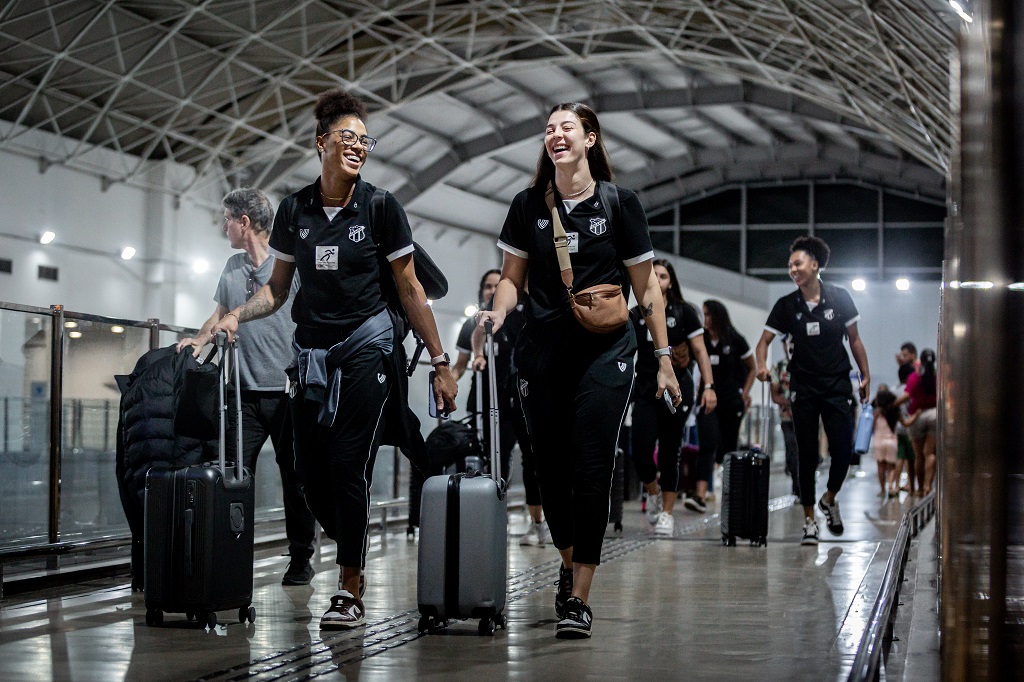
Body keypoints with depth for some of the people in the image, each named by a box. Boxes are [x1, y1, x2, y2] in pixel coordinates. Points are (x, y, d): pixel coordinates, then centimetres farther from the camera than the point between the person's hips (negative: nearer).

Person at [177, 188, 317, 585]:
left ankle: (301, 560, 11)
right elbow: (221, 315, 23)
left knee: (296, 477, 2)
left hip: (289, 392, -5)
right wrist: (200, 339, 4)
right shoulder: (233, 268, 15)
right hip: (245, 392, 5)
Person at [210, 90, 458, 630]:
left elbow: (409, 290, 1)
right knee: (311, 474, 1)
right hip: (310, 352, 4)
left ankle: (350, 591, -2)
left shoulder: (381, 208, -3)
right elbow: (277, 288, 13)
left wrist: (439, 362, -1)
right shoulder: (293, 211, 6)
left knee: (349, 468, -11)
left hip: (366, 347, -4)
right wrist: (237, 315, -6)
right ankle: (354, 552, 26)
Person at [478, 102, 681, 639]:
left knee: (591, 470, -10)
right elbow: (512, 276, 13)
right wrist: (498, 313, -9)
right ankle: (569, 561, 33)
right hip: (543, 351, 3)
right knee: (551, 468, 6)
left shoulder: (618, 203, 1)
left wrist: (664, 357, 1)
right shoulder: (528, 206, 7)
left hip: (604, 352, -3)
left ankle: (578, 598, -8)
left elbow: (646, 286, 4)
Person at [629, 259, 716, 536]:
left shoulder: (683, 312, 1)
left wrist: (709, 386, -8)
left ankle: (667, 513, 11)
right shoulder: (635, 315, 8)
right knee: (640, 451, -10)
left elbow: (700, 351, 0)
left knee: (669, 453, 0)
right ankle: (652, 492, 20)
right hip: (645, 391, 2)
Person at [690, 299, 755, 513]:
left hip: (731, 401, -1)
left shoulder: (735, 341, -2)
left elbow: (752, 369, 9)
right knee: (708, 445, -15)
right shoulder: (701, 341, 4)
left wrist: (745, 393, 0)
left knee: (728, 448, 5)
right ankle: (700, 496, -26)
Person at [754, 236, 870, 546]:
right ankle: (809, 520, 8)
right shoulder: (787, 305, 1)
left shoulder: (840, 298, 0)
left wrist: (866, 375, 5)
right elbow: (764, 340, 2)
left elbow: (854, 339, 8)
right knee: (807, 454, 0)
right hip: (803, 388, 0)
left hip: (837, 384, 0)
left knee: (843, 449, -8)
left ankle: (829, 498, 21)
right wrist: (762, 365, -18)